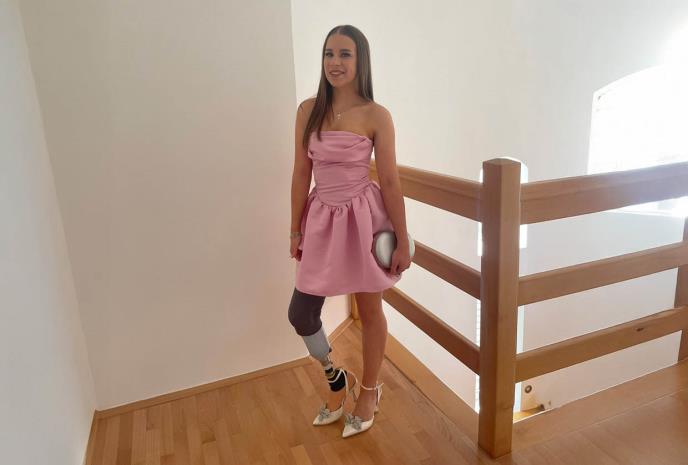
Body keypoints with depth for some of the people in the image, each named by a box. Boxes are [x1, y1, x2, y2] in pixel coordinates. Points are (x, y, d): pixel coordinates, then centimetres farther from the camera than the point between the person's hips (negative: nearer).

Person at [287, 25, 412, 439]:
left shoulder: (376, 116, -8)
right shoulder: (308, 110, 1)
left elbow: (390, 181, -7)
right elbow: (301, 174, 4)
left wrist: (402, 241, -6)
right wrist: (295, 230, 5)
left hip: (363, 217, -3)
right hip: (322, 218, 4)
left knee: (370, 311, 11)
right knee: (301, 314, 4)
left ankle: (369, 392, 36)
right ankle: (338, 378, 33)